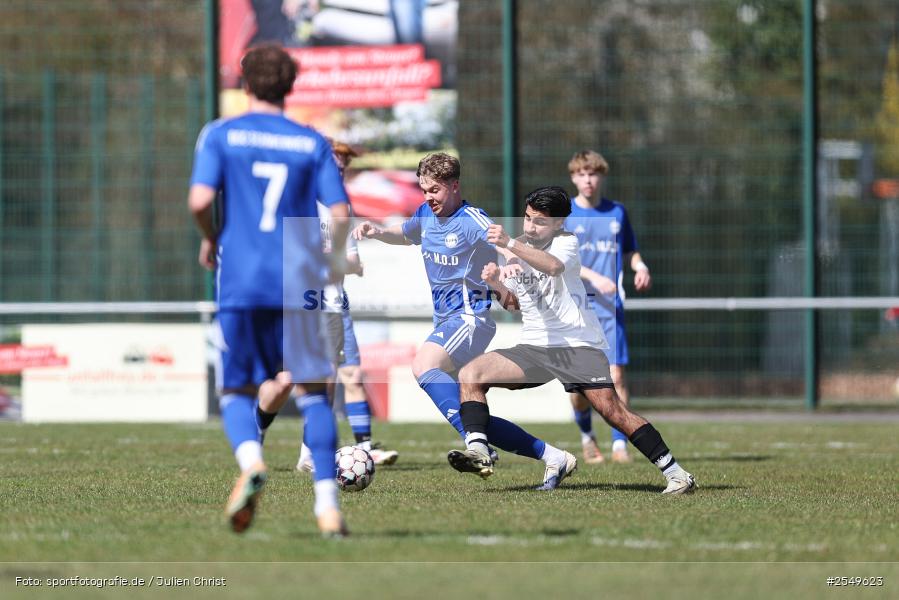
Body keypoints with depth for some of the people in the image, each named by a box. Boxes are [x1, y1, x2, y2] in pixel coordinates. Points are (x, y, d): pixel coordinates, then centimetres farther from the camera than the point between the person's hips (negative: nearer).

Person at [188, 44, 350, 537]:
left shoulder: (220, 135, 3)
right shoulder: (313, 144, 7)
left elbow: (200, 200, -10)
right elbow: (340, 213, 0)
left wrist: (209, 239, 10)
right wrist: (337, 257, 19)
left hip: (239, 280, -1)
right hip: (298, 280, 1)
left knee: (237, 390, 10)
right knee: (311, 390, 7)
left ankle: (250, 461, -22)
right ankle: (327, 505, -3)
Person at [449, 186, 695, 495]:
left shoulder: (567, 242, -5)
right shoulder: (520, 247, 14)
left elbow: (554, 266, -30)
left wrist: (509, 244, -40)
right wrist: (497, 283, 0)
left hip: (578, 345, -6)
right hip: (534, 347, 6)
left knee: (611, 409, -17)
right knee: (470, 374, -12)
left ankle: (675, 473, -10)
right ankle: (478, 451, -24)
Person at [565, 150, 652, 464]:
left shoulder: (616, 212, 11)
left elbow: (630, 252, 22)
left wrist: (640, 266, -1)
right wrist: (593, 277, -21)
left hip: (610, 307, 1)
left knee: (616, 374, -10)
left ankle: (619, 444, -7)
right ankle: (586, 435, 24)